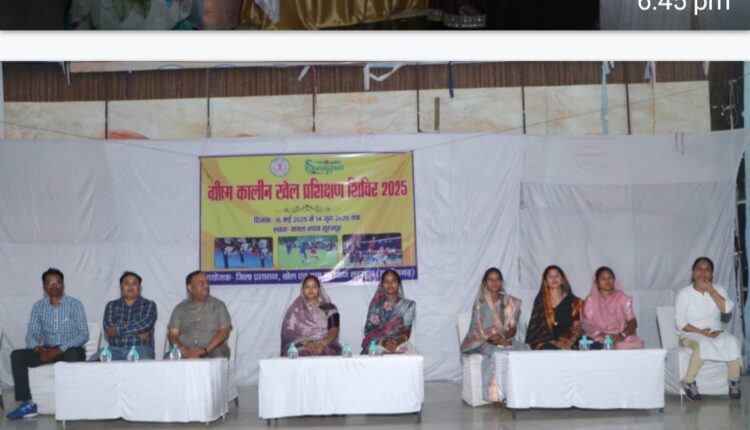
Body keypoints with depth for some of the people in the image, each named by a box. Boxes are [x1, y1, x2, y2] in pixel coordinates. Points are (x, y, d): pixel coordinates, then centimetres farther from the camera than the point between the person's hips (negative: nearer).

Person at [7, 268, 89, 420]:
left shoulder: (74, 304, -4)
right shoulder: (38, 307, 7)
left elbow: (83, 334, -11)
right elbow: (31, 334, 3)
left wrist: (60, 349, -24)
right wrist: (38, 349, -21)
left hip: (70, 350, -4)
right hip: (47, 350, 4)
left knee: (73, 355, -39)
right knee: (17, 355, -19)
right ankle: (27, 404, -20)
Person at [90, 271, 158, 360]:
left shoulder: (149, 305, 11)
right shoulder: (111, 306, 17)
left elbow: (145, 324, -8)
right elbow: (108, 327, 0)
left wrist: (117, 330, -7)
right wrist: (137, 332, -7)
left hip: (140, 349, -2)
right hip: (115, 349, 2)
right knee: (94, 361, -28)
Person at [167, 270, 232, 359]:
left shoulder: (218, 305, 11)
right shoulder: (180, 308, 15)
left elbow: (224, 332, 0)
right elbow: (173, 335, 7)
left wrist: (205, 350, -13)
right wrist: (184, 350, -14)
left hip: (212, 352, -1)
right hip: (185, 354, 1)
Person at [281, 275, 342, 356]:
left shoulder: (329, 308, 12)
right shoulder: (295, 310, 12)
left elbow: (334, 330, 2)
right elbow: (290, 333, 2)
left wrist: (322, 344, -17)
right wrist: (306, 343, -16)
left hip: (326, 349, 0)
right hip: (302, 349, 0)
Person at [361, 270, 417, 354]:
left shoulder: (408, 305, 12)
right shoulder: (376, 305, 9)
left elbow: (407, 331, 4)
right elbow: (369, 331, 1)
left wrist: (397, 342, -18)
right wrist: (383, 342, -18)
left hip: (401, 344, 1)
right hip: (378, 346, -1)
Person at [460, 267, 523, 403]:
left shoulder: (509, 302, 11)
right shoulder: (480, 302, 1)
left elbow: (513, 327, 6)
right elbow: (477, 329, -6)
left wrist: (503, 337, -15)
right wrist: (493, 338, -22)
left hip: (505, 340, 3)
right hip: (483, 342, -3)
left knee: (522, 349, -28)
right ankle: (497, 396, -29)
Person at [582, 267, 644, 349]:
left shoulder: (622, 298, 10)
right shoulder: (591, 300, 7)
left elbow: (633, 323, 2)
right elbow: (586, 324, -1)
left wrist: (622, 335, -18)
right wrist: (603, 335, -18)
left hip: (622, 338, 2)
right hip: (599, 338, -2)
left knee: (637, 344, -29)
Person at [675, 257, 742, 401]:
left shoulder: (718, 290, 8)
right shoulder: (684, 293, -3)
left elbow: (728, 308, -11)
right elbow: (680, 322, -8)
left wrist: (711, 290, -13)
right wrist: (700, 332, -20)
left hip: (716, 333, 4)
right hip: (691, 334, -3)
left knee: (733, 342, -27)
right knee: (703, 344, -37)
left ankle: (734, 381, -16)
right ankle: (688, 382, -24)